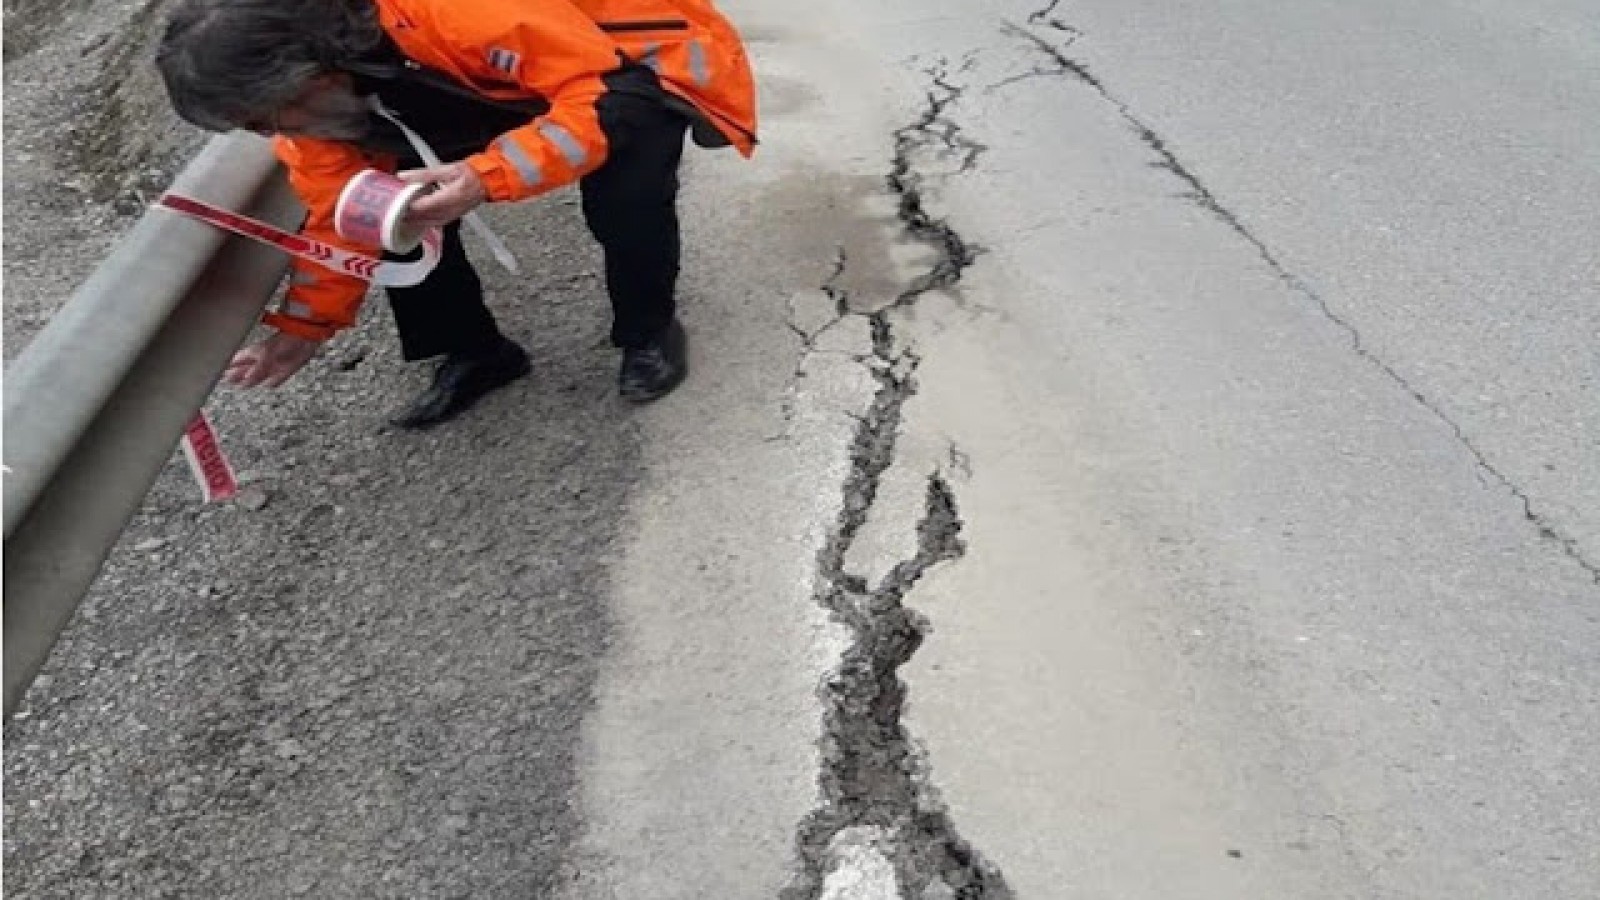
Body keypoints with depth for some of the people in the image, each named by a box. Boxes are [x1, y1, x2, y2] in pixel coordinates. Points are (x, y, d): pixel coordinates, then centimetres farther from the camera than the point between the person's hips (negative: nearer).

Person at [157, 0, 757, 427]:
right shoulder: (321, 90, -12)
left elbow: (597, 88, -37)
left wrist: (486, 177, -46)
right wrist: (307, 324, -2)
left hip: (643, 59, -6)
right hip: (512, 81, 7)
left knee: (623, 192, -35)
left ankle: (650, 331, -6)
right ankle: (474, 350, 12)